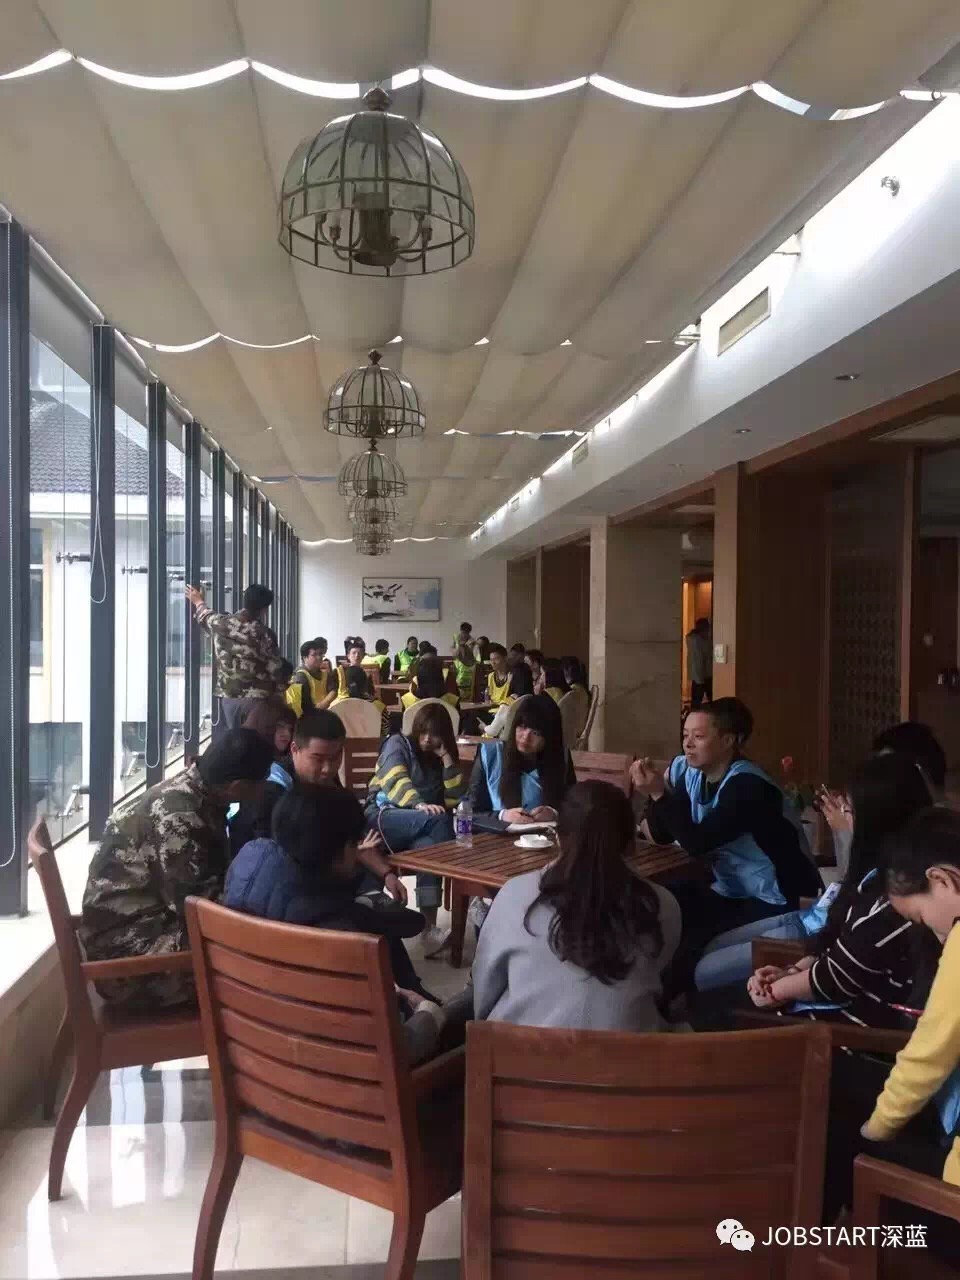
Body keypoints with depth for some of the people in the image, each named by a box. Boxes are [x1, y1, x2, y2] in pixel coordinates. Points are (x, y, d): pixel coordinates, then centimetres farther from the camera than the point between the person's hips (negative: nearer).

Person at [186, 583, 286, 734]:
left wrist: (198, 602, 48)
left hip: (227, 698, 5)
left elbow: (207, 616, 27)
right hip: (256, 700, -5)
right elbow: (275, 670, -9)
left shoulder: (221, 624, 2)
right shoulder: (264, 635, -11)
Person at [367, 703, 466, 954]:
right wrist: (419, 805, -35)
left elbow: (455, 798, 7)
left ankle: (429, 930, -43)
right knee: (439, 819, -33)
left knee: (428, 847, -34)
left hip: (421, 827, 4)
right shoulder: (399, 743, 4)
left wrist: (447, 758, 0)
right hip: (383, 817, -4)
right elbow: (395, 779, -16)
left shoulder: (441, 759, 19)